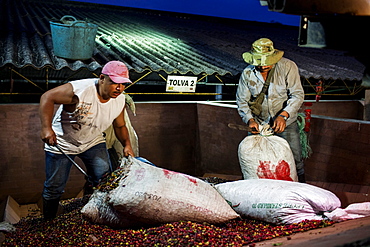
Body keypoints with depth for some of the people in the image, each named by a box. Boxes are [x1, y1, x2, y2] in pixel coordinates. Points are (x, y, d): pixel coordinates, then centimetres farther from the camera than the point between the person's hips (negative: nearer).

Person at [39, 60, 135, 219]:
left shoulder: (119, 100, -11)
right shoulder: (79, 89, -31)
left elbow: (120, 126, 5)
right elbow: (47, 97, -24)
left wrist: (127, 145, -11)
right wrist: (46, 128, -33)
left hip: (93, 142, 5)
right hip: (61, 143, -4)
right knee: (54, 188, 5)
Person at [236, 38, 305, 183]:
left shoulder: (287, 66, -15)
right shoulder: (247, 74, -8)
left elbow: (297, 95, -16)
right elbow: (242, 101, -2)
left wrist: (283, 115, -30)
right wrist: (250, 120, -19)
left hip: (286, 123, -1)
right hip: (260, 125, 2)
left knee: (295, 162, 7)